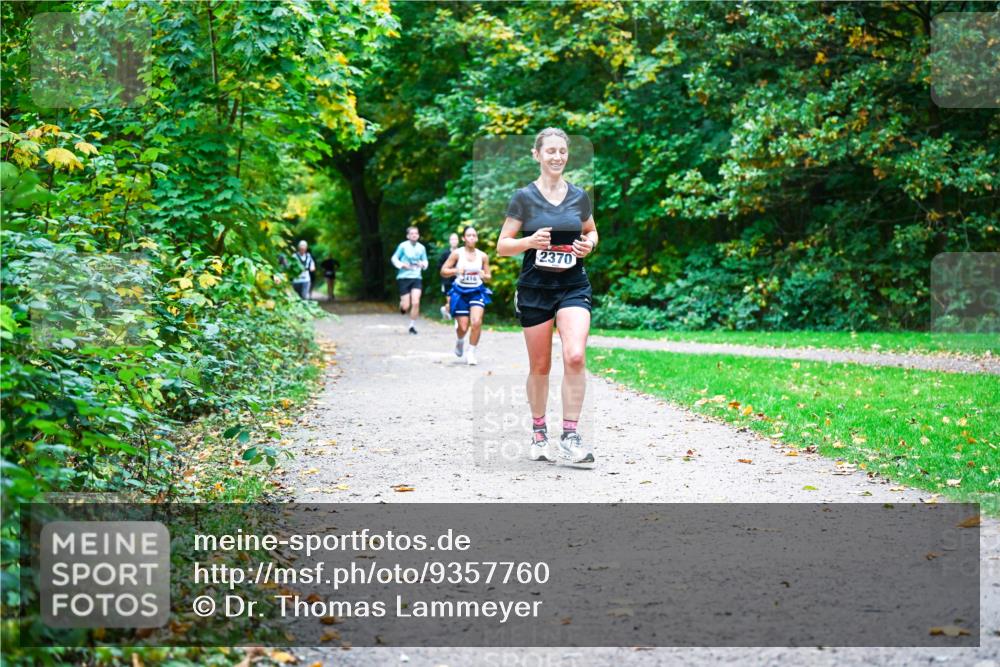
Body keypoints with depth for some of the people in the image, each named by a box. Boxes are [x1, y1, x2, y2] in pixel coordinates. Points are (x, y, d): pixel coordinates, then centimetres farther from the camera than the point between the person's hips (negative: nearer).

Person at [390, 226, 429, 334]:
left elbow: (425, 261, 15)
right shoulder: (403, 246, -4)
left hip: (416, 278, 2)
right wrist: (402, 265, -15)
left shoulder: (421, 248, 5)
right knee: (406, 306, -4)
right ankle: (402, 305, 34)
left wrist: (423, 264, -7)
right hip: (404, 277, -2)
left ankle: (412, 326, 4)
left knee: (415, 303, -13)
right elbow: (394, 258, 3)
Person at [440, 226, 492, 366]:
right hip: (460, 292, -1)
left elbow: (488, 277, 11)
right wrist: (456, 271, -19)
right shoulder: (457, 254, -3)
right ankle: (460, 341, 37)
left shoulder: (482, 256, 1)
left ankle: (471, 352, -1)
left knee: (476, 322, -19)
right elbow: (443, 271, -1)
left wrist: (484, 276, -13)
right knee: (463, 327, -1)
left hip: (477, 292, 1)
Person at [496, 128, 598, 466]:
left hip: (574, 286, 1)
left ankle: (570, 436, -12)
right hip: (535, 288, -1)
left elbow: (591, 231, 22)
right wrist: (530, 241, -19)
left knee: (575, 356, -18)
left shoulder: (579, 196, 5)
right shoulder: (524, 198, -3)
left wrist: (588, 244, 0)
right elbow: (502, 246, -1)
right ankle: (538, 433, 25)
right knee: (540, 366, 7)